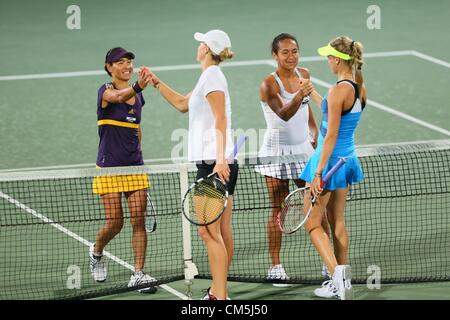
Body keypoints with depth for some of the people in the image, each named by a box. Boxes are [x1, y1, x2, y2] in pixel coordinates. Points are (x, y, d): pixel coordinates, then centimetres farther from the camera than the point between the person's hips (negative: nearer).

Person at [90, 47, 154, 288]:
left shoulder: (138, 96, 11)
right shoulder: (106, 91, -9)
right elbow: (119, 97, -34)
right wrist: (137, 87, -54)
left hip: (134, 166, 5)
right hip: (109, 167, -5)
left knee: (138, 220, -4)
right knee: (114, 223, -3)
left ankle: (138, 273, -2)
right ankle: (96, 252, 28)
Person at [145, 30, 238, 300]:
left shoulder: (212, 76, -11)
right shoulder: (210, 77, 19)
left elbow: (221, 120, -20)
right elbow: (182, 104, 36)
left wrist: (220, 159, -27)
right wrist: (157, 82, 35)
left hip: (213, 163, -10)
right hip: (219, 165, 10)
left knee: (209, 231, -11)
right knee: (222, 231, 11)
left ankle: (220, 296, -14)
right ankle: (218, 292, 15)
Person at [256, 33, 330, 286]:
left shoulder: (304, 75, 3)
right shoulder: (269, 84, -17)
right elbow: (284, 114, -34)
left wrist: (316, 132, 18)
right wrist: (298, 96, -49)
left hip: (304, 149, 5)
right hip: (277, 151, -5)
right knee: (279, 211, -2)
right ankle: (276, 266, 4)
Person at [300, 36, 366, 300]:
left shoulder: (339, 90, -22)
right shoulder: (361, 89, 2)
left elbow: (331, 135, -24)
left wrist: (319, 172, -22)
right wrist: (313, 95, 31)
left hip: (330, 159, -8)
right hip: (348, 159, 8)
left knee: (313, 224, 2)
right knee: (337, 223, 18)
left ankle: (338, 276, -12)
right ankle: (342, 283, 23)